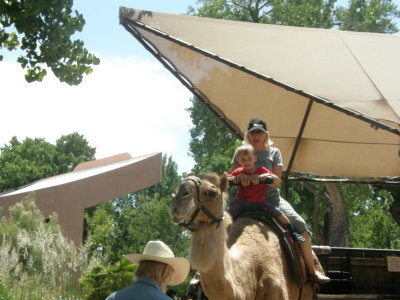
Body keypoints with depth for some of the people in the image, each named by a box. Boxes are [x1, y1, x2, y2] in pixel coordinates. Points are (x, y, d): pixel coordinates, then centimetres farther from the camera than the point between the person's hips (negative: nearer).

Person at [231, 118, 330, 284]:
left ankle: (312, 271, -5)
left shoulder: (274, 152, 8)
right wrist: (241, 179, -20)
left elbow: (276, 179, -3)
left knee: (301, 225, -15)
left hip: (271, 199, 0)